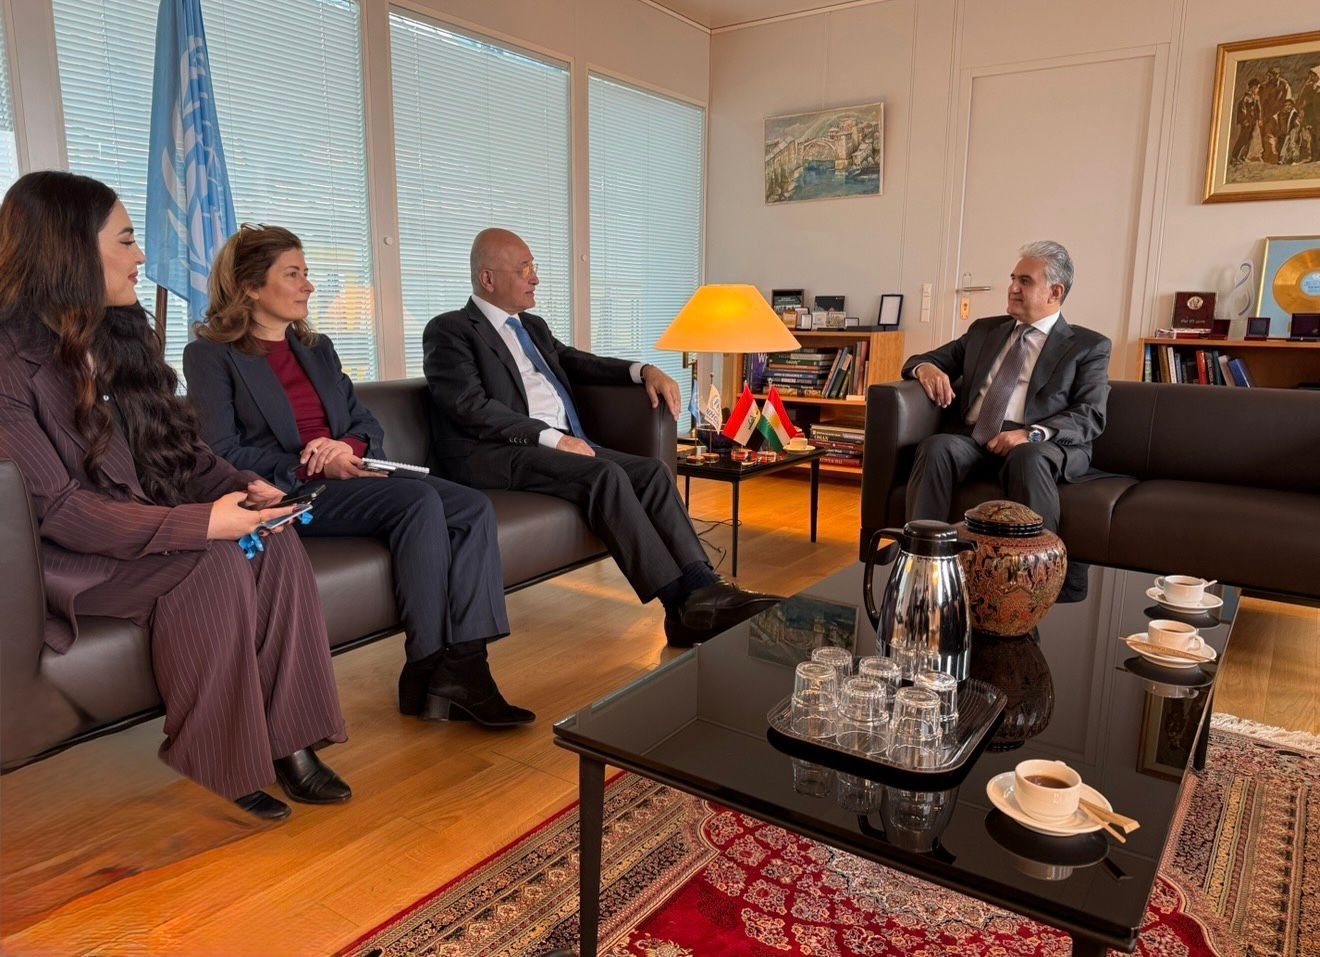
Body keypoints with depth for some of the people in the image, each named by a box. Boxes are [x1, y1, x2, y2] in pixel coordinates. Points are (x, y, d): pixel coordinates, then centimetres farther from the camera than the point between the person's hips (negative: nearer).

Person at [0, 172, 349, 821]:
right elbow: (55, 507, -20)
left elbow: (177, 447, 11)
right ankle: (214, 766, -16)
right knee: (214, 563, -31)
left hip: (150, 526, 7)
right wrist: (200, 523, -30)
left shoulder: (119, 334, 10)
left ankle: (289, 740, -19)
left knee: (276, 544, -21)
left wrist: (241, 487, -9)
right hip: (68, 557, -6)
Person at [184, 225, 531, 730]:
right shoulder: (210, 354, 5)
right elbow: (220, 452, -6)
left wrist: (350, 447, -7)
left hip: (348, 477, 6)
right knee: (421, 502, -31)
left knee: (474, 507, -20)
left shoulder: (318, 347, 24)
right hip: (285, 493, -6)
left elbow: (368, 422, 17)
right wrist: (311, 466, -16)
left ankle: (464, 666, -27)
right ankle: (428, 670, -23)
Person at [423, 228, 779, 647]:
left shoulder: (533, 326, 24)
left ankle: (703, 586, -26)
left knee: (651, 471, -15)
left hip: (559, 444, 8)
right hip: (497, 455, -8)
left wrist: (644, 370, 11)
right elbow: (472, 408, -12)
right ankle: (682, 606, -30)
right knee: (605, 475, -30)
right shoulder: (449, 330, 0)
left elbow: (576, 362, 30)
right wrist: (551, 438, -19)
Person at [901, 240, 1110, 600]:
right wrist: (925, 367, -2)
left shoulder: (1088, 346, 12)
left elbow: (1090, 417, 0)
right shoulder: (984, 330, 24)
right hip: (971, 440, 3)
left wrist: (1032, 434, -19)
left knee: (1027, 458, -38)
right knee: (936, 447, -31)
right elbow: (923, 361, 25)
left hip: (1040, 448, -3)